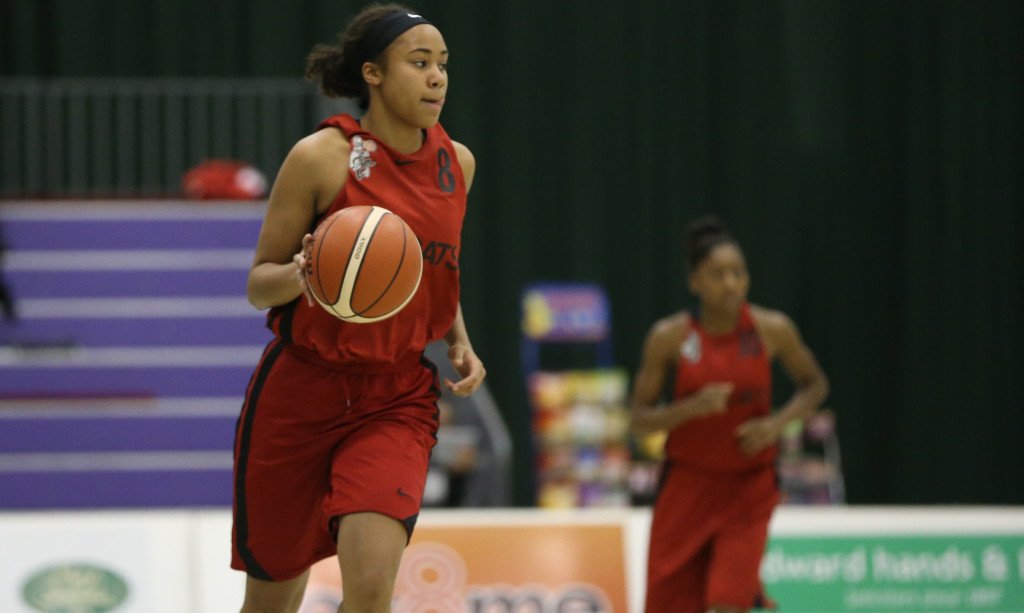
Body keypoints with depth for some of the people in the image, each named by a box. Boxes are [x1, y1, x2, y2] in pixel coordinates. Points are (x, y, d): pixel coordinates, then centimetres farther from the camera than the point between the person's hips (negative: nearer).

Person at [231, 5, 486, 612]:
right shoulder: (321, 157, -10)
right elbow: (259, 285, -5)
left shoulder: (456, 163, 4)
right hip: (301, 391, -2)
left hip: (399, 398, 2)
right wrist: (302, 274, -27)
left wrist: (460, 343, 5)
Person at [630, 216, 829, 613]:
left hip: (748, 487, -1)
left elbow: (814, 385, 7)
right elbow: (640, 419, -7)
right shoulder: (669, 337, -11)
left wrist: (777, 423, -12)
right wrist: (693, 407, -25)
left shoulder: (772, 330, -9)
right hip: (687, 486, 1)